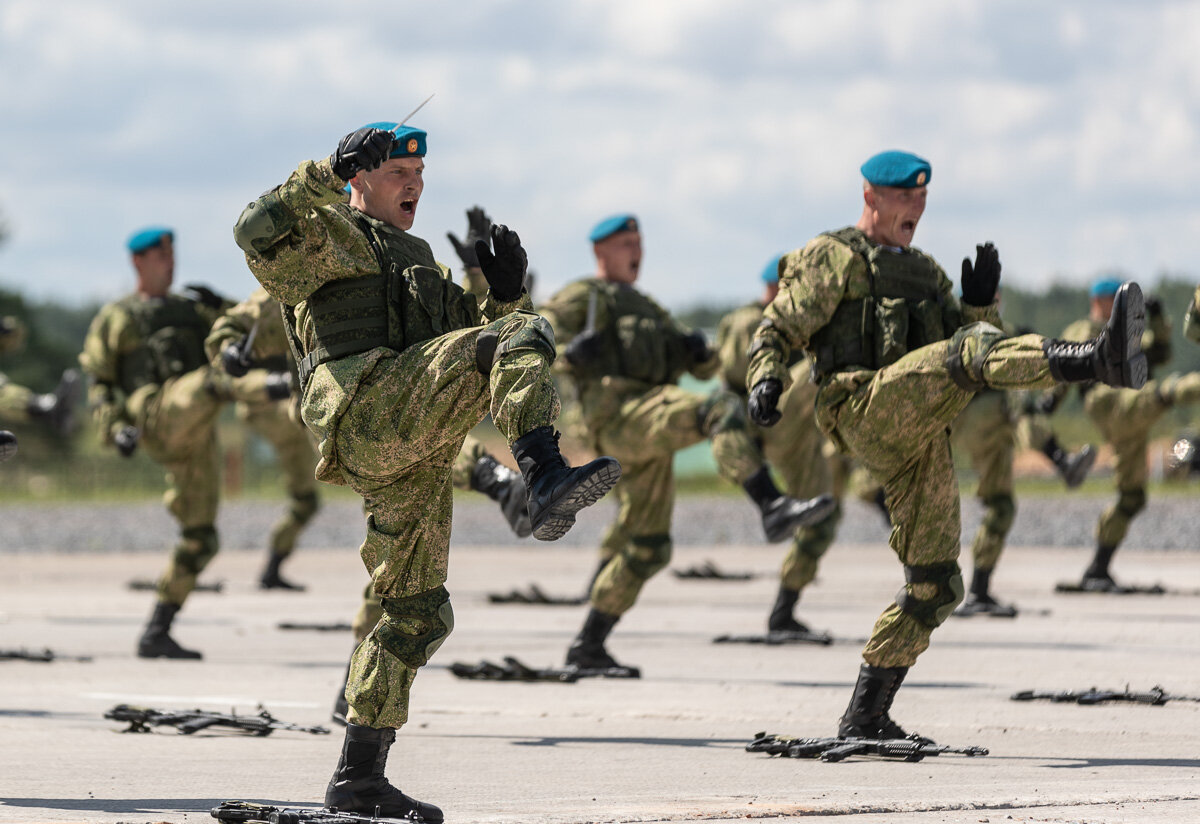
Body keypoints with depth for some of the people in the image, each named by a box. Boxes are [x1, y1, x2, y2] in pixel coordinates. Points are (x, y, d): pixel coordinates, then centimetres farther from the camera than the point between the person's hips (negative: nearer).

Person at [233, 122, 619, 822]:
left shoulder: (420, 263, 38)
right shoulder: (328, 239, 13)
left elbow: (479, 332, 32)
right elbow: (258, 235, -10)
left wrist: (506, 295, 13)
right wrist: (324, 178, -13)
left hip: (412, 462, 8)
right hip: (366, 413, -8)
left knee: (418, 613, 6)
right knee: (522, 339, -23)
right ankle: (546, 482, -46)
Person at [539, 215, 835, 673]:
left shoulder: (649, 310, 36)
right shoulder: (584, 297, 15)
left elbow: (701, 367, 31)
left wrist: (700, 351, 5)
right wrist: (569, 353, -21)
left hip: (650, 435, 8)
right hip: (619, 415, -8)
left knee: (645, 549, 7)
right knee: (722, 411, -30)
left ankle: (587, 648, 12)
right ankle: (772, 508, -48)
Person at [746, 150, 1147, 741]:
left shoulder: (925, 273, 32)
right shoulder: (832, 258, 11)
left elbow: (969, 330, 27)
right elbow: (777, 330, 3)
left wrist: (980, 304, 6)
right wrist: (765, 380, -18)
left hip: (920, 439, 8)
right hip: (866, 408, -8)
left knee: (933, 586, 3)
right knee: (969, 352, -32)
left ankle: (863, 720, 8)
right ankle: (1099, 359, -58)